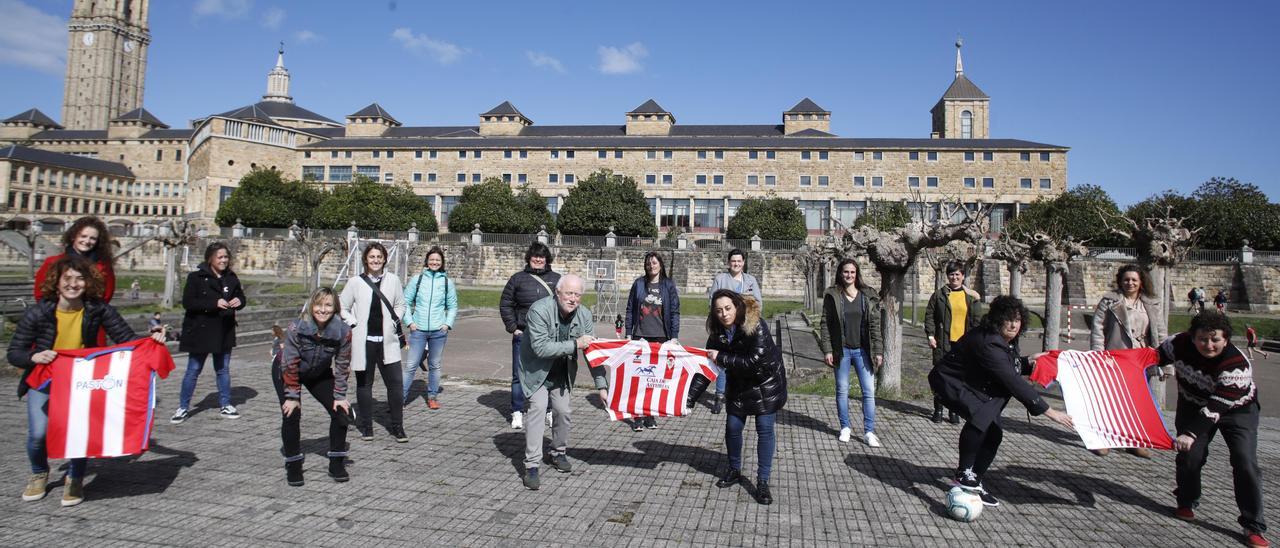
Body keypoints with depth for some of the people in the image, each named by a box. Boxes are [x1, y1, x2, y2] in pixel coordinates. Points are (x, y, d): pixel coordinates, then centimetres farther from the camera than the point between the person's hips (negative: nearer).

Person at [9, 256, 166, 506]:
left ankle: (75, 479, 14)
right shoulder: (37, 313, -16)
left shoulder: (98, 310, -15)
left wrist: (151, 339, -30)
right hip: (43, 381, 0)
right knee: (38, 434, -14)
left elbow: (126, 337, -11)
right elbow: (14, 353, -9)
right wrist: (34, 357, -30)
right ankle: (39, 474, 23)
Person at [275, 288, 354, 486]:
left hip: (319, 374, 3)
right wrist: (292, 396, -23)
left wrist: (339, 396, -13)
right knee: (292, 414, -17)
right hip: (285, 372, -3)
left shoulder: (343, 332, -25)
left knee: (341, 412, -8)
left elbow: (342, 366, -15)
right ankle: (293, 467, 2)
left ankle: (336, 464, 6)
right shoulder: (296, 327, -32)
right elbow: (290, 364, -26)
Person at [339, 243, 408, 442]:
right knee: (364, 384, 10)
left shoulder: (393, 280, 1)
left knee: (396, 383, -3)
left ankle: (397, 426, 9)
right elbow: (342, 307, 5)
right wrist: (354, 324, -6)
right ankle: (366, 426, 23)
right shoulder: (355, 282, -2)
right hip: (363, 341, -1)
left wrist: (394, 321, 0)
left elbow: (400, 305, 14)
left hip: (387, 341, 1)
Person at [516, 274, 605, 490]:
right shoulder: (539, 310, -29)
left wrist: (601, 386, -14)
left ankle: (558, 454, 33)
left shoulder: (584, 315, -14)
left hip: (562, 373, 5)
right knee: (538, 408, -18)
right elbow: (540, 348, -35)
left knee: (564, 412, 7)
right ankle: (531, 466, -12)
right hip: (536, 371, -5)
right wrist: (574, 344, -36)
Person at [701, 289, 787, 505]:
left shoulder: (756, 326, -29)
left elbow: (754, 362, -34)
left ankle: (763, 481, 6)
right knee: (732, 427, 8)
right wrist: (692, 396, -8)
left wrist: (721, 358, -30)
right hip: (738, 383, 5)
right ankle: (734, 471, 30)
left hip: (766, 381, -5)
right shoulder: (717, 331, -12)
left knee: (765, 429, -4)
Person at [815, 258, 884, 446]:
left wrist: (878, 351, -2)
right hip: (842, 350, -1)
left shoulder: (867, 295, 2)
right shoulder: (832, 296, -1)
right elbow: (825, 324, -1)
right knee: (842, 390, 9)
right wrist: (827, 350, -8)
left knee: (869, 391, 0)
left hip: (863, 350, 1)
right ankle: (846, 427, 24)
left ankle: (869, 431, 8)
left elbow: (875, 324, 2)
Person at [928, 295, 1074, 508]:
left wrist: (1028, 362, -3)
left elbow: (1008, 368, 17)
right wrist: (1047, 411, -32)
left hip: (973, 385, 10)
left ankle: (974, 483, 16)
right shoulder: (988, 344, -33)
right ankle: (963, 473, -20)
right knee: (979, 415, -34)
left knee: (994, 433, 2)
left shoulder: (1007, 341, -2)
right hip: (949, 382, -10)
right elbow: (1012, 382, -35)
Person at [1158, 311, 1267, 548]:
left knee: (1245, 463, -14)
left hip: (1236, 409, -3)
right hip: (1193, 405, 3)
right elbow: (1154, 359, 0)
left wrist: (1191, 434, -42)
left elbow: (1216, 407, -36)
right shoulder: (1179, 344, -22)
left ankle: (1254, 527, -4)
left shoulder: (1237, 365, -32)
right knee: (1189, 455, -7)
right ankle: (1186, 503, 20)